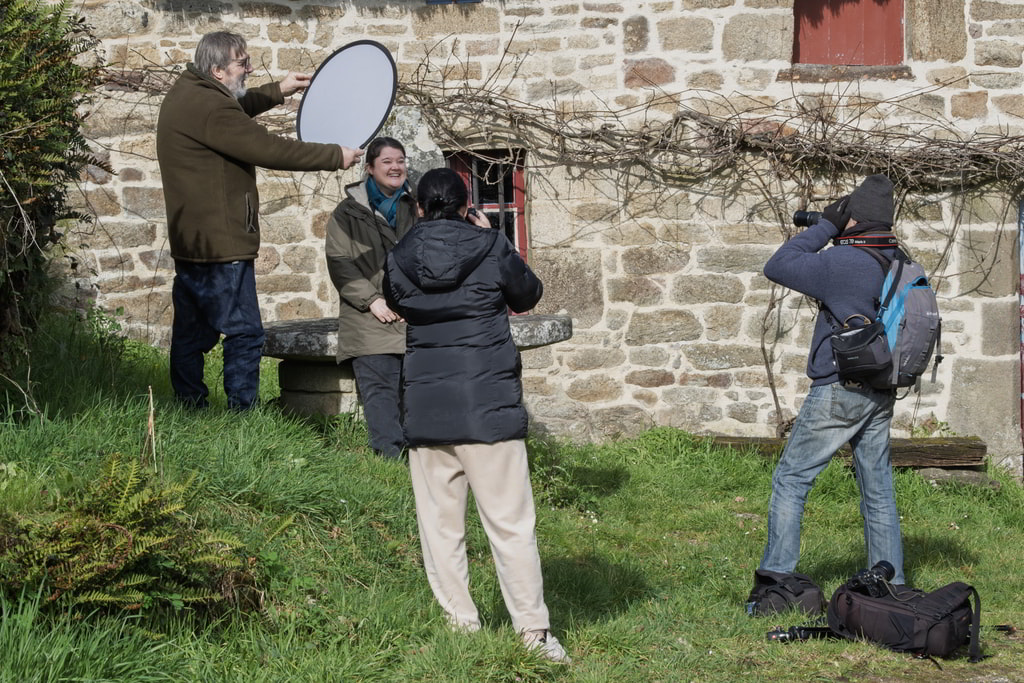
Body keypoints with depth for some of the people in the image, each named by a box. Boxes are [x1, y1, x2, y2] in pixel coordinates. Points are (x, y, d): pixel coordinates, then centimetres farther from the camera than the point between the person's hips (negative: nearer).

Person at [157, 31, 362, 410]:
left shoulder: (186, 95, 12)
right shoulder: (209, 108, -21)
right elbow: (269, 150, -22)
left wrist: (277, 91, 35)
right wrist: (335, 157, -13)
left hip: (190, 239, 11)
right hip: (221, 244, -11)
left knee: (192, 332, 13)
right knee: (244, 333, -6)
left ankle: (189, 409, 18)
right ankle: (242, 414, -6)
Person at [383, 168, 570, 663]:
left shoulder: (401, 258, 2)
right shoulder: (491, 247, -4)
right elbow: (528, 295, 11)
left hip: (426, 409, 2)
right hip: (490, 405, -2)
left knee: (440, 524, 10)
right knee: (510, 523, 1)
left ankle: (460, 623, 12)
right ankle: (532, 629, 0)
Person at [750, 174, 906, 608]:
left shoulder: (842, 263, -19)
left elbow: (777, 268, -12)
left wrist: (825, 227, -6)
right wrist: (832, 234, 13)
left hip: (839, 391, -7)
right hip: (881, 393, 7)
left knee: (790, 481, 2)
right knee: (878, 490, 12)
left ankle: (775, 579, 0)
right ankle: (890, 584, 14)